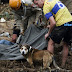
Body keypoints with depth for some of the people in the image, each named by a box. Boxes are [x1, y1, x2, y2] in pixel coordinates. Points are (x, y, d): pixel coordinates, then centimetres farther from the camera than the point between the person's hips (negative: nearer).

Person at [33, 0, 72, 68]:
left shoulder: (46, 7, -7)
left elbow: (53, 23, -14)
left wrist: (48, 33, 2)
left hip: (62, 24, -8)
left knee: (51, 43, 4)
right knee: (65, 45, 18)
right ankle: (63, 65, 24)